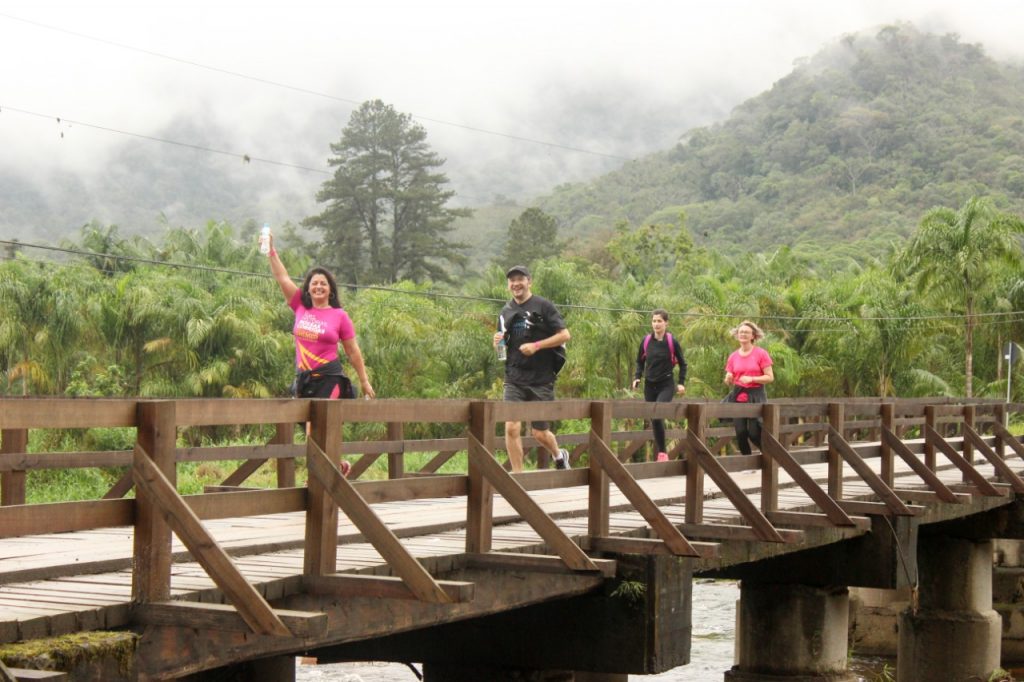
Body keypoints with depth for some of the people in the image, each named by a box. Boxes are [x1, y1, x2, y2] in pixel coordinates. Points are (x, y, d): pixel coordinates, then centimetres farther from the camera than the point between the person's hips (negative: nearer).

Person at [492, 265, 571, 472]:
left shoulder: (543, 306, -3)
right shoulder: (507, 311, 12)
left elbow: (564, 335, -6)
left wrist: (536, 346, -16)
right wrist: (498, 341, -1)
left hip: (541, 379, -3)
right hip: (514, 379, 3)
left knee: (540, 433, 5)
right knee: (511, 427, -12)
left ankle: (559, 456, 37)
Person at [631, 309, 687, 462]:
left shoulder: (672, 342, -6)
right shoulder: (646, 341, 2)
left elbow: (682, 364, 5)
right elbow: (640, 361, 15)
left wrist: (681, 383, -4)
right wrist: (637, 377, 0)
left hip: (666, 385, -4)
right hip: (649, 386, 4)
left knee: (657, 415, -22)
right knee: (654, 420, 6)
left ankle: (662, 452, -13)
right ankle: (661, 452, 18)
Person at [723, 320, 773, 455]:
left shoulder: (761, 354, -3)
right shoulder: (733, 356, 8)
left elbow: (770, 377, -6)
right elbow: (729, 381, 13)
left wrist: (751, 379, -17)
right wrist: (729, 379, -10)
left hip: (755, 397, -4)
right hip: (738, 397, 4)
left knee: (754, 433, -9)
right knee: (740, 432, -1)